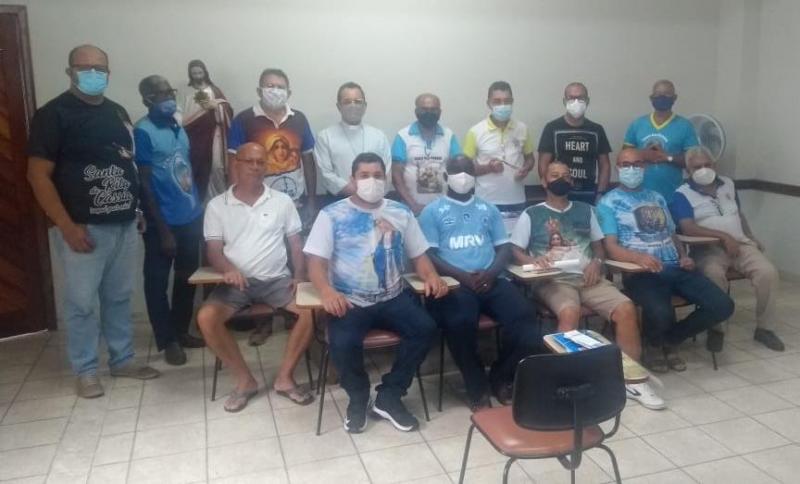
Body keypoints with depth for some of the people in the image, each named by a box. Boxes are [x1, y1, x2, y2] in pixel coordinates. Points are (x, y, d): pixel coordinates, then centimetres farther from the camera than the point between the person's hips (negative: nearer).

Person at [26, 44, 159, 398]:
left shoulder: (118, 112, 12)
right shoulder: (53, 114, -6)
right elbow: (38, 175, -11)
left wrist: (136, 208, 9)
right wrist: (67, 226, -16)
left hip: (124, 224, 6)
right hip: (84, 228, -5)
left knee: (119, 297, 14)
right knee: (81, 302, 4)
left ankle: (122, 359, 27)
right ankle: (85, 371, 18)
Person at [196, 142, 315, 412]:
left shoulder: (282, 201, 7)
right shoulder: (217, 205, 5)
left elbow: (296, 244, 8)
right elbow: (213, 250, 0)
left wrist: (299, 277, -8)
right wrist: (228, 269, -23)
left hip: (277, 280, 1)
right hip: (237, 282, 0)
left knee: (313, 308, -25)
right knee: (206, 317, -26)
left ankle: (284, 378, -9)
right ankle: (245, 380, -7)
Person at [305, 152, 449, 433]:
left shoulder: (401, 213, 10)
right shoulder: (332, 215, 0)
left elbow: (418, 254, 12)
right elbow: (316, 261, -6)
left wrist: (431, 276, -10)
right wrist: (326, 290, -27)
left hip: (393, 298, 3)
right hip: (350, 302, -3)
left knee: (426, 328, -23)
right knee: (343, 342, -31)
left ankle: (389, 397, -4)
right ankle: (358, 397, 2)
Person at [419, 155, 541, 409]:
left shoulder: (489, 209, 23)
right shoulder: (432, 211, 10)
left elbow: (504, 248, 16)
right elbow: (428, 255, -1)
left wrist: (491, 273, -7)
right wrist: (463, 276, -15)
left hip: (491, 280, 4)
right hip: (454, 283, -3)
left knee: (524, 317, -23)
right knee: (460, 322, -35)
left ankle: (501, 377, 4)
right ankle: (477, 386, -8)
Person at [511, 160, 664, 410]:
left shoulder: (585, 210, 21)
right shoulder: (531, 214, 10)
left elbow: (599, 245, 22)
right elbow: (515, 252, 5)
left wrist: (596, 262, -1)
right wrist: (533, 260, -16)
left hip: (588, 277, 4)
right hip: (553, 280, -3)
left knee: (626, 308, -22)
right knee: (569, 312, -37)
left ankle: (632, 379, -10)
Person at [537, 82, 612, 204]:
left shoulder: (596, 130, 8)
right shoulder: (552, 128, -1)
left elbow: (604, 165, 9)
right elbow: (543, 165, -3)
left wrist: (600, 194, -3)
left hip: (589, 195, 3)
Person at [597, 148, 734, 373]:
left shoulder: (657, 198, 25)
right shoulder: (608, 202, 4)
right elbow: (611, 247, -7)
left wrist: (684, 256, 3)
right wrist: (638, 257, -28)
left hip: (675, 267, 6)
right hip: (640, 271, -6)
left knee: (722, 305, -11)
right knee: (661, 313, -35)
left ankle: (671, 340, 11)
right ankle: (654, 344, 5)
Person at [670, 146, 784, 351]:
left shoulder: (728, 184, 17)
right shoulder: (682, 195, -3)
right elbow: (688, 228, -16)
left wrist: (752, 238, 16)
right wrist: (724, 236, -20)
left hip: (740, 244, 5)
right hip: (709, 249, -5)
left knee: (768, 273, -20)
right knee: (714, 275, -37)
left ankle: (764, 328, -4)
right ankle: (715, 329, -20)